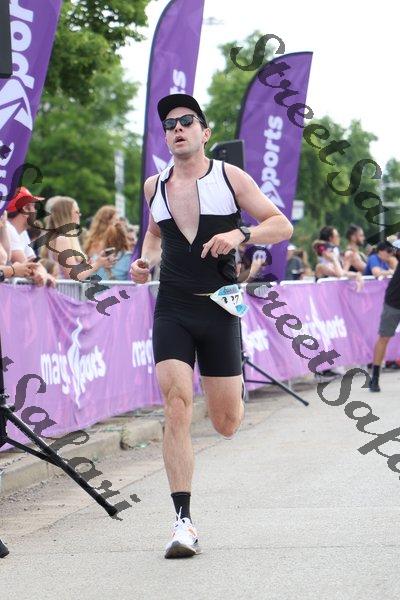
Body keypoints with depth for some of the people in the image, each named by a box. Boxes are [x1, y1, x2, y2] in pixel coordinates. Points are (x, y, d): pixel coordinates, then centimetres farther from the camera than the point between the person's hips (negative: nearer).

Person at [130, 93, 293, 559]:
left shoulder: (230, 178, -1)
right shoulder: (154, 187, 9)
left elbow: (282, 226, 0)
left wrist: (240, 234, -18)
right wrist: (144, 260, 8)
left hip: (219, 307, -1)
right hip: (172, 309, 1)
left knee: (226, 426, 4)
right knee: (177, 405, -18)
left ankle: (234, 390, 44)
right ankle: (183, 523, -17)